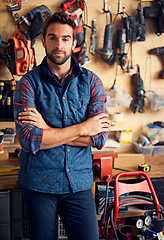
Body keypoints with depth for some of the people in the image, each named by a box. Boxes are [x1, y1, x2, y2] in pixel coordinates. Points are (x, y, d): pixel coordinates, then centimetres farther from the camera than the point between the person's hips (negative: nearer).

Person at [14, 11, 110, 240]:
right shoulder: (29, 82, -5)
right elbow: (29, 140, -17)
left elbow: (99, 136, -9)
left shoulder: (91, 81, 2)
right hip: (39, 183, -1)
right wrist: (82, 129, -15)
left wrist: (48, 130, -14)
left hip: (79, 182, 2)